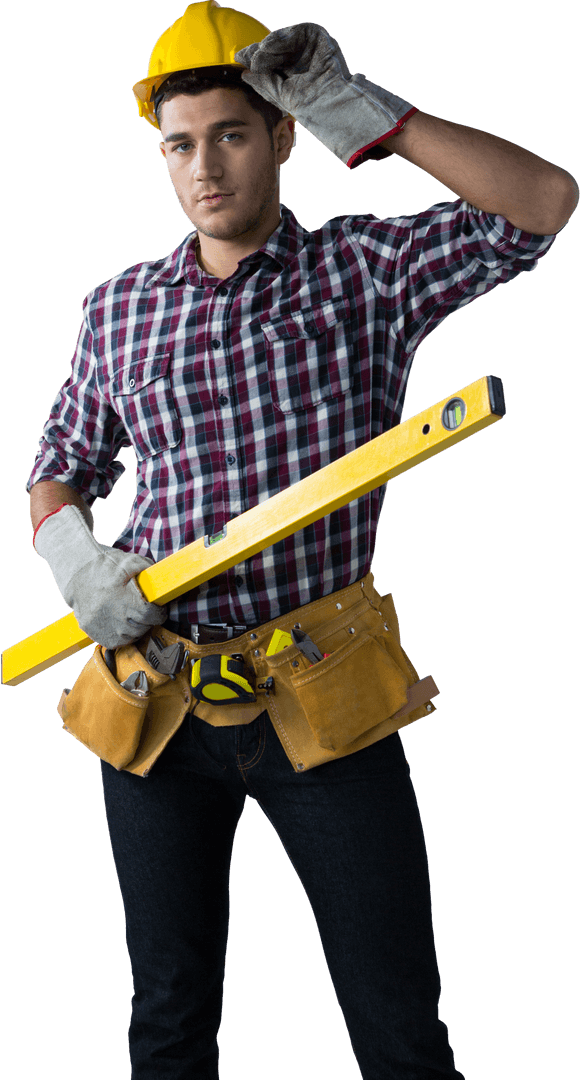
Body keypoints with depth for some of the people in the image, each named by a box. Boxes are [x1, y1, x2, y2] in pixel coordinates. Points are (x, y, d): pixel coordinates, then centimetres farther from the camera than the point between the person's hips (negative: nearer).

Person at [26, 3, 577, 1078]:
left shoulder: (366, 269, -1)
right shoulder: (117, 309, 7)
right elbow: (61, 470, 16)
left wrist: (366, 116, -16)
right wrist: (73, 556, -6)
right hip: (157, 699, 3)